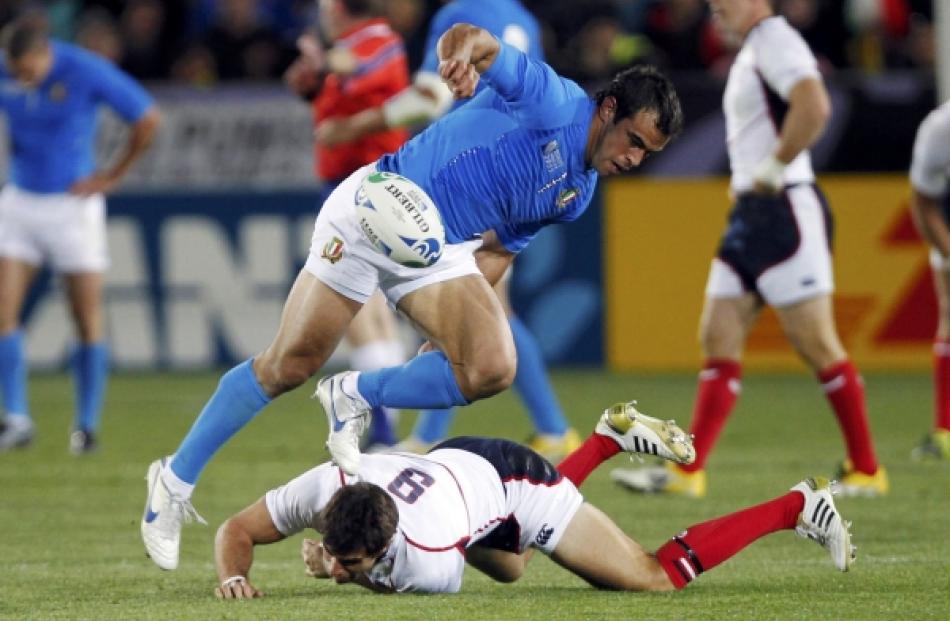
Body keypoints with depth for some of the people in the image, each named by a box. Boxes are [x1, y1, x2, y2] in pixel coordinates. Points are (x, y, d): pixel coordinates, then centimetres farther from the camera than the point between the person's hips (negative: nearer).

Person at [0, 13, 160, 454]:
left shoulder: (86, 72, -17)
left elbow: (148, 119, -8)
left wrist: (113, 176, -4)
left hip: (73, 204, -3)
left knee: (87, 321, -1)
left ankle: (87, 425, 10)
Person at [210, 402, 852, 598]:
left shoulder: (430, 558, -42)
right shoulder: (324, 487, -31)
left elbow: (401, 581, -16)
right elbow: (237, 530, -17)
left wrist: (348, 572, -14)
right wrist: (234, 576, -35)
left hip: (508, 479, -7)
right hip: (456, 459, 7)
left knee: (658, 576, -4)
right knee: (509, 569, 39)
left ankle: (797, 507, 11)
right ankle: (612, 436, 45)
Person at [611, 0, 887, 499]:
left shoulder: (775, 41, -13)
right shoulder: (751, 51, 18)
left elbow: (814, 108, -29)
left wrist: (774, 168, -19)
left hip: (785, 211, -10)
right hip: (751, 214, 10)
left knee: (815, 343, -5)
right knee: (719, 340, 5)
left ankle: (867, 471, 3)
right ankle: (687, 472, 4)